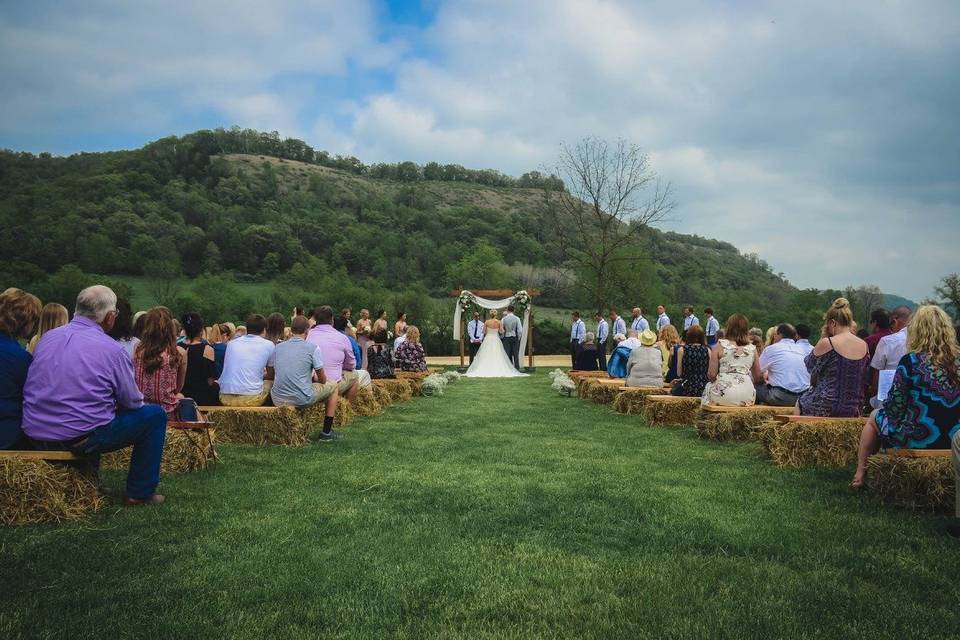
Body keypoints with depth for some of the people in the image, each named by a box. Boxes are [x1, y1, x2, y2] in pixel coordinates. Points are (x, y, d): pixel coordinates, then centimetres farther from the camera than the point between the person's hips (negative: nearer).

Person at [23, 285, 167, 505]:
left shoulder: (47, 338, 7)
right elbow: (132, 402, -3)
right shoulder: (111, 349, -10)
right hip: (81, 439, -7)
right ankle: (140, 493, 13)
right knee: (155, 414, 8)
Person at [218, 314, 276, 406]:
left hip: (225, 398, 4)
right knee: (271, 382, 24)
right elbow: (271, 375, 19)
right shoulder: (269, 345, 5)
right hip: (251, 398, -4)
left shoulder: (231, 343, 14)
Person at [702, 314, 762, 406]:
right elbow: (757, 377, 12)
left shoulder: (720, 346, -2)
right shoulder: (752, 348, 6)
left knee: (708, 386, 27)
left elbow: (711, 375, -4)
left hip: (723, 395, -3)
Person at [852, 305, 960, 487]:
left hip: (919, 439, -5)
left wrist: (886, 406, 11)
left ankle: (860, 474, 29)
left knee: (875, 417, 24)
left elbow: (895, 407, -11)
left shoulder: (911, 361, -16)